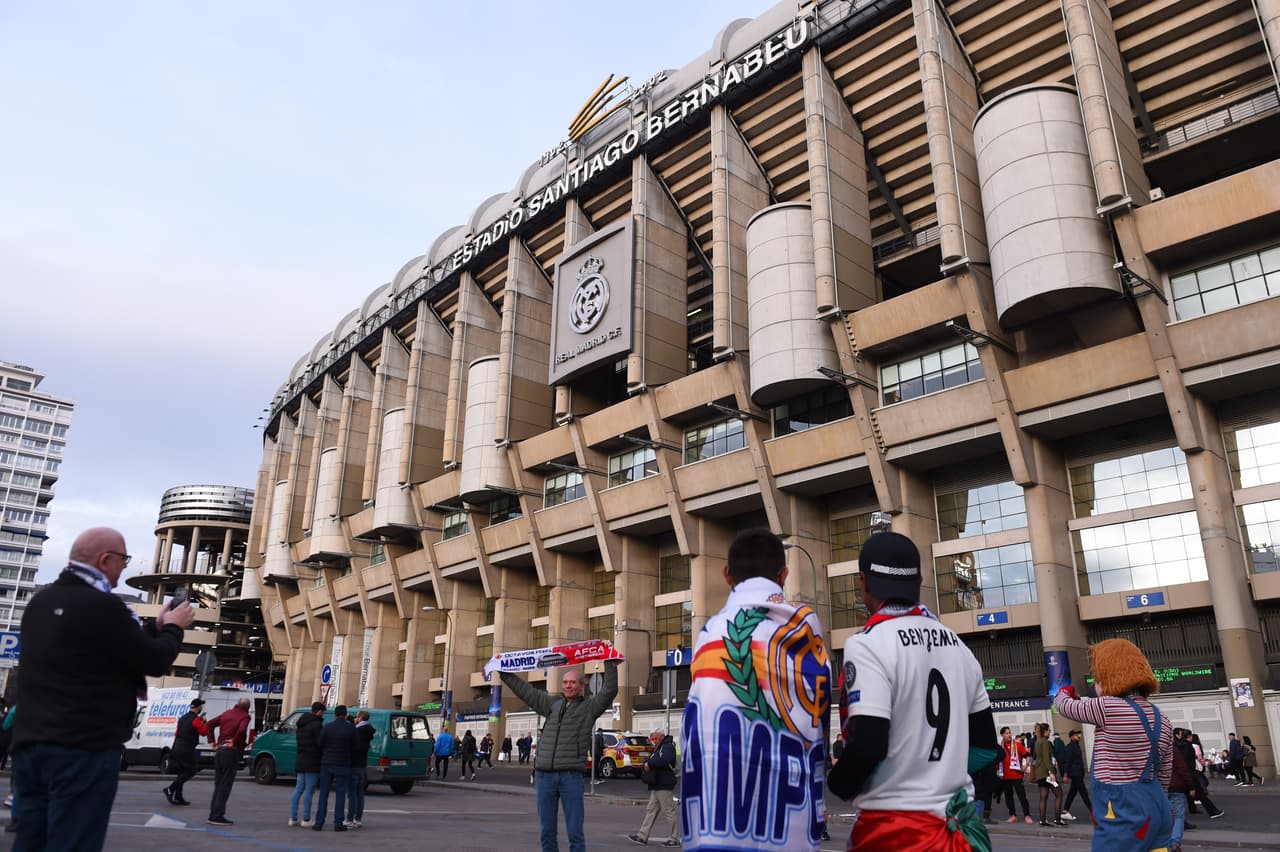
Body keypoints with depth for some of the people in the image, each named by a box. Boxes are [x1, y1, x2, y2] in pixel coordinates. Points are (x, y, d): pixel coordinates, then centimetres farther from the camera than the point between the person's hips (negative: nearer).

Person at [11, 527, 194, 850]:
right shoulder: (101, 605, -17)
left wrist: (155, 626, 20)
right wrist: (173, 628, 6)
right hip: (85, 748, -8)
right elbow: (155, 662, -11)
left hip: (29, 743, 9)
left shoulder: (42, 601, 10)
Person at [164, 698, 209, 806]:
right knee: (191, 772, -2)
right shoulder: (196, 719, -12)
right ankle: (170, 790, -10)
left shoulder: (183, 718, 14)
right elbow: (204, 732, -7)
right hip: (187, 750, -9)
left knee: (182, 773, 14)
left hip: (177, 748, 9)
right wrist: (204, 722, 5)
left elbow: (176, 733, 23)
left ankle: (178, 798, 13)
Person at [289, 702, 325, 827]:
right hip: (312, 763, -9)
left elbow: (300, 742, 19)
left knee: (298, 789, 12)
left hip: (301, 761, 9)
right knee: (309, 791, -3)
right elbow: (321, 743, -19)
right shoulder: (316, 724, -15)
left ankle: (293, 818, 13)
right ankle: (306, 820, 0)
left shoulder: (301, 724, 15)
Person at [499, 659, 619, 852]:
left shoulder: (589, 706, 7)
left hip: (571, 776, -4)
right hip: (545, 775, 4)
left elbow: (609, 691, -6)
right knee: (547, 831, 10)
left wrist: (610, 664, -12)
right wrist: (503, 671, 20)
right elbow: (526, 690, 20)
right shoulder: (552, 704, 16)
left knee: (575, 832, -2)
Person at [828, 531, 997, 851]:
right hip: (956, 826, 7)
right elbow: (987, 746, 13)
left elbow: (868, 746, -21)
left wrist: (836, 783, -2)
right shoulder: (958, 646, 8)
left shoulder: (868, 644, -15)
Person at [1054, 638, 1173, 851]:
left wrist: (1063, 693, 26)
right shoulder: (1162, 720, 10)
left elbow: (1066, 707, 3)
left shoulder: (1108, 708, -15)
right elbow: (1164, 775, 16)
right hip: (1157, 809, 8)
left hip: (1123, 815, -8)